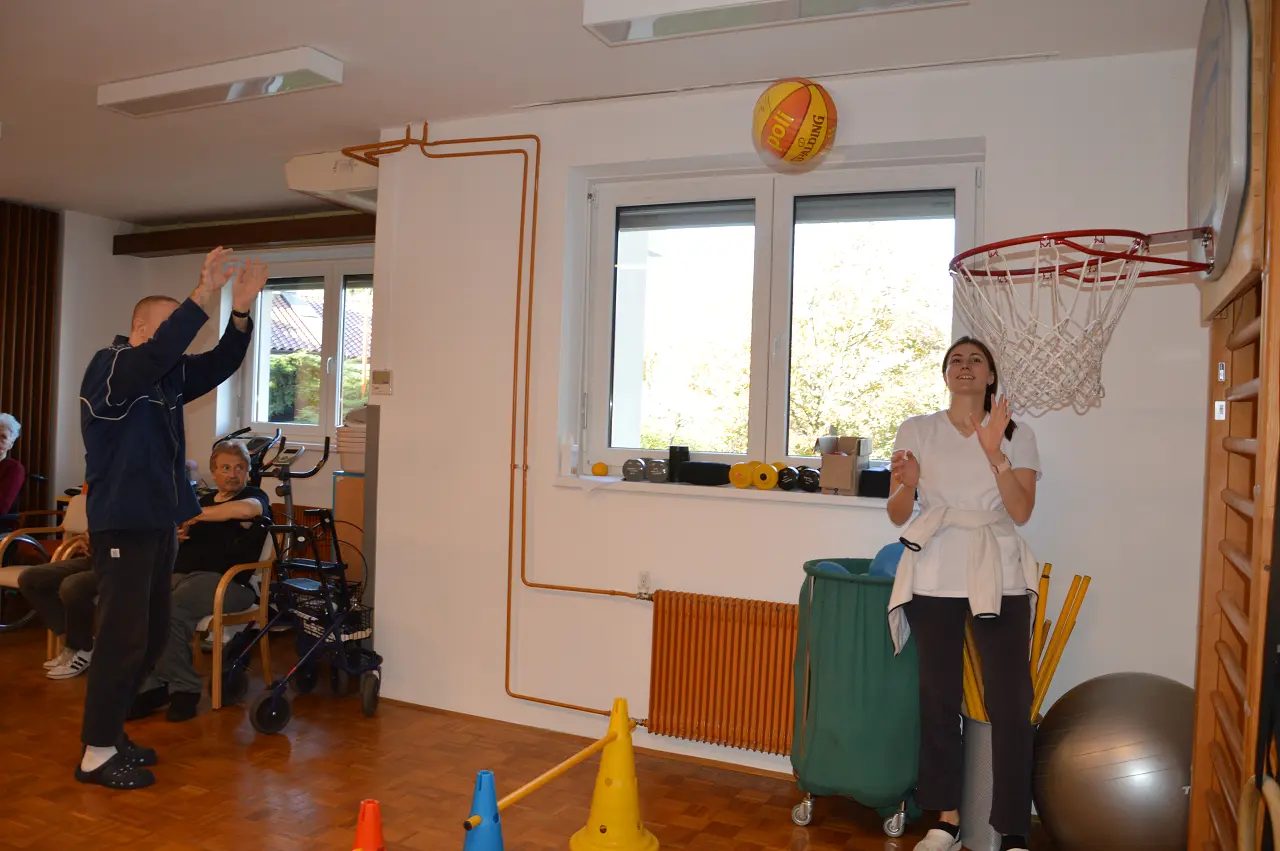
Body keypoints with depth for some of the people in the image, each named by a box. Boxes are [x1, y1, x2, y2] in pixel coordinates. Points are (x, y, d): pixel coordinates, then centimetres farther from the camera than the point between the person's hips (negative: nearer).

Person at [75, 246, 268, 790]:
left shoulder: (168, 378, 12)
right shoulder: (110, 369, -11)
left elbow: (219, 365, 4)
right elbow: (158, 351, -31)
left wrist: (240, 313, -10)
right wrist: (203, 296, -36)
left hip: (159, 522, 9)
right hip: (122, 525, -8)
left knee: (152, 637, 13)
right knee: (124, 639, -7)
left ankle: (110, 729, 26)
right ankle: (96, 755, 3)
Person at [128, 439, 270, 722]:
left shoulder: (255, 496, 7)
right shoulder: (204, 500, 28)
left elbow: (247, 509, -21)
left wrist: (197, 515, -11)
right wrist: (175, 536, 8)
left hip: (223, 580, -6)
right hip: (179, 574, 6)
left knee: (168, 611, -32)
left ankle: (185, 688, -17)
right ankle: (151, 686, -16)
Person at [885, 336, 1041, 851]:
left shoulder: (1016, 435, 5)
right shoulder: (916, 431, 6)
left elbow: (1021, 511, -6)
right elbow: (897, 515, 4)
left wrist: (995, 454, -18)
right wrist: (907, 484, -17)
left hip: (999, 580, 0)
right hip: (934, 581, 1)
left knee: (1010, 702, -4)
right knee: (938, 697, 5)